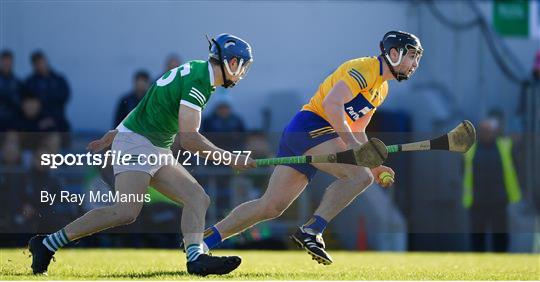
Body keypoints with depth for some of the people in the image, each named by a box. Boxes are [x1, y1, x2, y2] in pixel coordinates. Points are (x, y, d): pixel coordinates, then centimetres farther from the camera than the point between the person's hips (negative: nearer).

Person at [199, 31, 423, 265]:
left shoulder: (382, 89, 22)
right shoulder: (365, 69, -9)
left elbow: (356, 131, 29)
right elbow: (331, 103, -22)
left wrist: (374, 165, 20)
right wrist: (351, 143, -24)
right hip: (309, 126, -9)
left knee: (270, 207, 3)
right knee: (360, 176, -23)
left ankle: (204, 240, 4)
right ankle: (311, 231, -27)